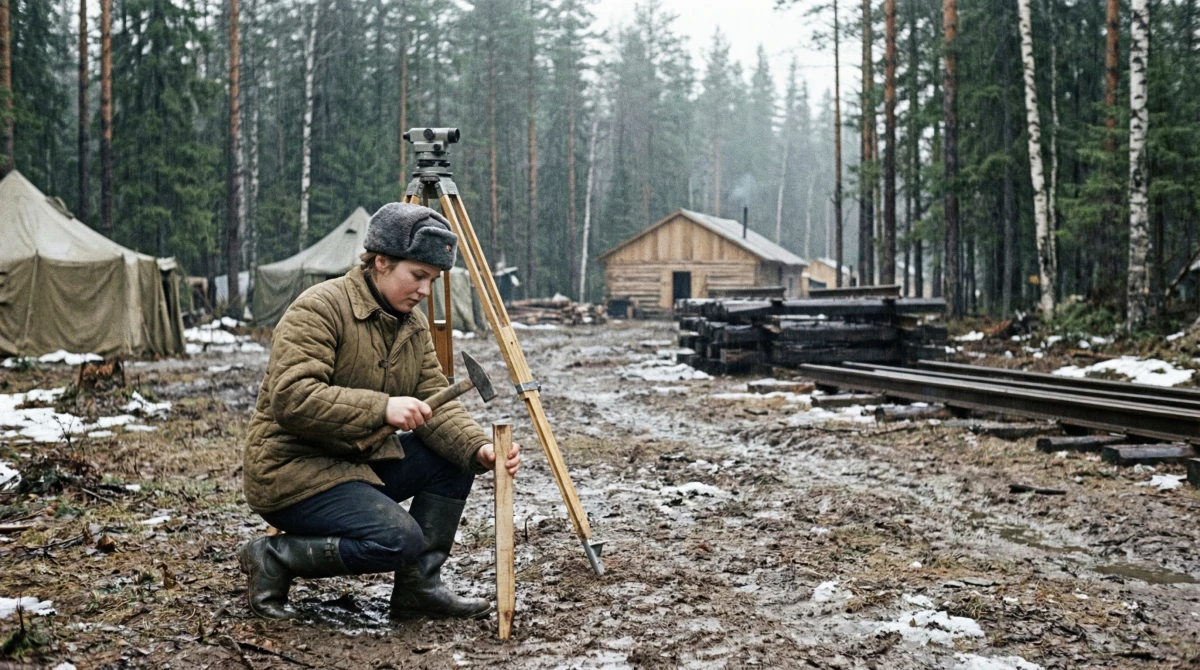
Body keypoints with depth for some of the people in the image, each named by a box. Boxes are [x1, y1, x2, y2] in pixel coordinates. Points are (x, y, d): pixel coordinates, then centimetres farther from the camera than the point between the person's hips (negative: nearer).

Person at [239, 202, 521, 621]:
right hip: (291, 472, -9)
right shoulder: (320, 309, -18)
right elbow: (291, 398, -28)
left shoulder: (413, 325, 8)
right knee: (400, 540, -25)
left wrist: (478, 449, -19)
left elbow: (436, 404, 0)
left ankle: (419, 587, 2)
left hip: (362, 461, 9)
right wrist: (380, 408, -35)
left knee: (454, 458, -5)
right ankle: (274, 558, -7)